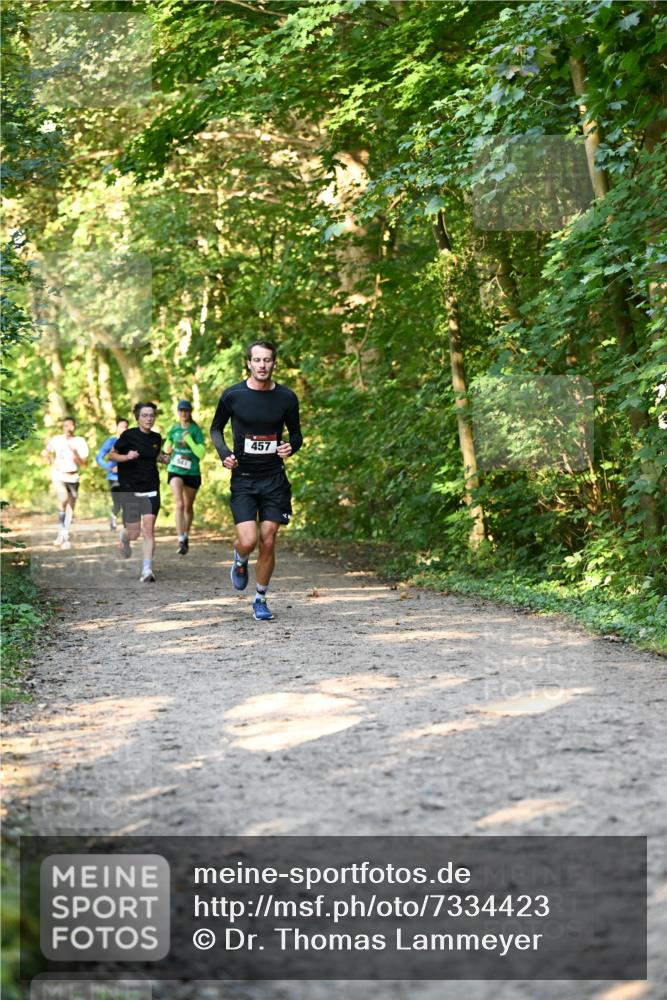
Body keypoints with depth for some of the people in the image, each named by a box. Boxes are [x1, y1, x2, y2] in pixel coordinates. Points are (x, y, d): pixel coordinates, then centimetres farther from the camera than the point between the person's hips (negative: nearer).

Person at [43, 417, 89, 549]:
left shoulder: (80, 442, -2)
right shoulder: (57, 440, -1)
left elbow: (84, 463, -6)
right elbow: (45, 452, 17)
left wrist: (75, 454, -21)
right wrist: (53, 463, 3)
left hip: (73, 477, 2)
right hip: (59, 476, -2)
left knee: (70, 507, 4)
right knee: (64, 499, -26)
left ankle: (65, 538, 13)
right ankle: (61, 531, -15)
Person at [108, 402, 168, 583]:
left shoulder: (156, 438, 6)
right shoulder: (129, 435, -8)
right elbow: (111, 455, 0)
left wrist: (165, 458, 5)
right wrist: (126, 457, -18)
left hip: (151, 489, 3)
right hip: (129, 489, -3)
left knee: (149, 528, -10)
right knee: (134, 533, 1)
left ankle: (147, 569, -6)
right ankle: (124, 536, 39)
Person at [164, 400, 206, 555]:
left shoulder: (196, 430, -5)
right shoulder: (174, 429, 4)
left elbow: (201, 453, -14)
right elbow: (168, 444, 26)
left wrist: (189, 440, -20)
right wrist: (168, 453, 12)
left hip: (192, 472, 0)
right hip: (175, 471, 0)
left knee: (188, 507, 14)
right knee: (179, 504, -18)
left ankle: (186, 536, 36)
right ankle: (181, 541, -26)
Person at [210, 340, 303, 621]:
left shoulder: (286, 398, 0)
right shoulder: (232, 395, -5)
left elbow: (296, 434, 13)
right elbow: (216, 429, 10)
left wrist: (291, 447, -10)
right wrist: (224, 453, -8)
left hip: (274, 478, 2)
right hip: (243, 478, -1)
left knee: (268, 542, 1)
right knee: (248, 541, -14)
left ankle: (260, 599, 19)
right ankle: (240, 561, 24)